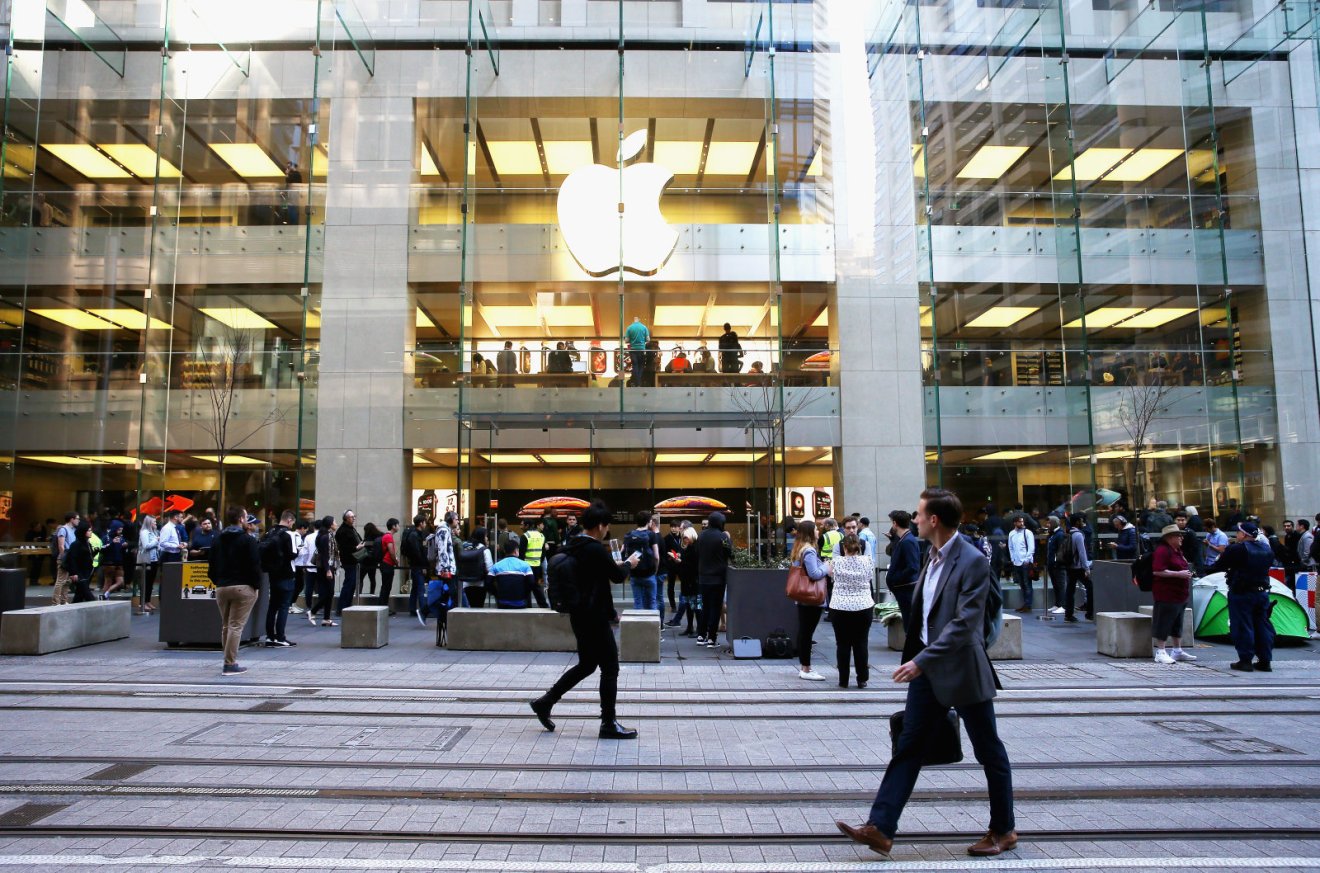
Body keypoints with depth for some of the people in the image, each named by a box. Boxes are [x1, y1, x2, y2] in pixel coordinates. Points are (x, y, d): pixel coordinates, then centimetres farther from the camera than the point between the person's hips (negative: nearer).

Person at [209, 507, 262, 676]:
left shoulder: (218, 539, 11)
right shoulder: (248, 539, -9)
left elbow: (211, 564, 13)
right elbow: (254, 565, -12)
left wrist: (217, 581, 17)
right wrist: (256, 585, -3)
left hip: (221, 587, 6)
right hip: (243, 587, -6)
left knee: (226, 625, 15)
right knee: (236, 625, -6)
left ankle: (229, 661, 20)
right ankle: (230, 664, -7)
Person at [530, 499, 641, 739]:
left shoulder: (571, 546, 6)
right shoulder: (596, 549, -19)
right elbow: (618, 576, -9)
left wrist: (612, 565, 18)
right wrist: (629, 564, 10)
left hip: (579, 615, 9)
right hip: (594, 617, -9)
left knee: (587, 664, 21)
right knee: (610, 667, 2)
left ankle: (545, 702, 23)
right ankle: (609, 724, 9)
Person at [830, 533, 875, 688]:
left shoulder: (837, 561, -7)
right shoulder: (867, 561, -4)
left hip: (840, 608, -1)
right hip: (863, 607, 1)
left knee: (842, 644, 5)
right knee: (861, 643, 8)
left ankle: (843, 680, 9)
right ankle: (862, 679, 13)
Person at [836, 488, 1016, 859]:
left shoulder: (972, 562, -18)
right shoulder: (934, 556, 8)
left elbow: (964, 624, -24)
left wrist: (921, 660, -27)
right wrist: (917, 660, 17)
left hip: (962, 670, -8)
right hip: (928, 670, 8)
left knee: (989, 753, 11)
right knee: (907, 747, 5)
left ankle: (1003, 831, 29)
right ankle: (880, 828, 7)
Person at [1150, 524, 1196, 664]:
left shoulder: (1177, 550, 16)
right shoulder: (1162, 550, -16)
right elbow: (1157, 571, -24)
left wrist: (1187, 573, 15)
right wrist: (1179, 574, -22)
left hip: (1179, 594, 10)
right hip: (1167, 595, -10)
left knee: (1177, 624, 17)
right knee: (1163, 623, -5)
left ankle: (1178, 651, 27)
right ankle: (1160, 653, -1)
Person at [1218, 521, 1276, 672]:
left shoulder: (1236, 549, -15)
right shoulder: (1267, 549, 8)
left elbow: (1221, 565, -9)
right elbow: (1269, 565, 21)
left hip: (1241, 593, -7)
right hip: (1262, 592, 7)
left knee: (1242, 627, -1)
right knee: (1262, 625, 11)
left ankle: (1245, 661, 0)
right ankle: (1265, 661, 14)